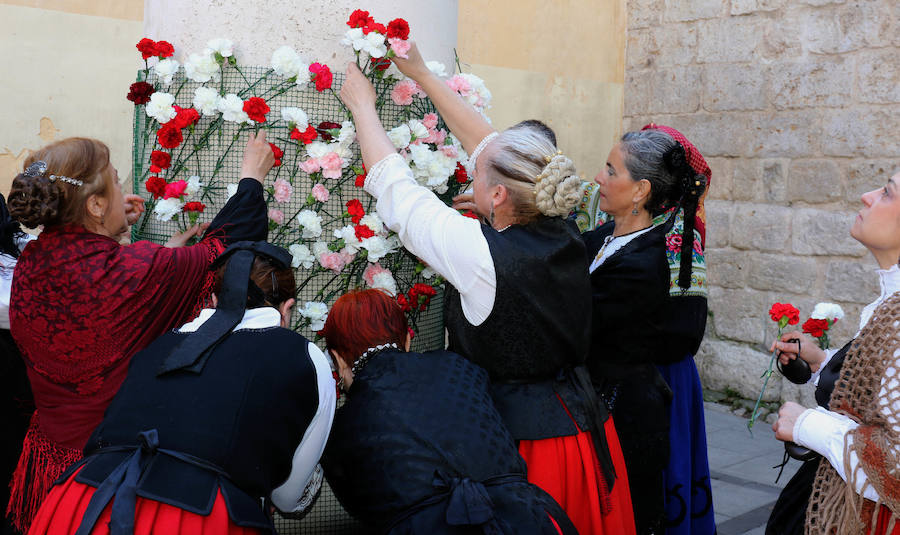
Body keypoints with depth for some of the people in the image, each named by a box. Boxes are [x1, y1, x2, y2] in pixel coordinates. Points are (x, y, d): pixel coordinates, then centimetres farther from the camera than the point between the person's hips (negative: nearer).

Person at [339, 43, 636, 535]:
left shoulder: (482, 253, -24)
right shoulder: (564, 238, -4)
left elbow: (393, 188, -10)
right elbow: (489, 146, 7)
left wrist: (361, 103, 6)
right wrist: (423, 76, 16)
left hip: (523, 440, -7)